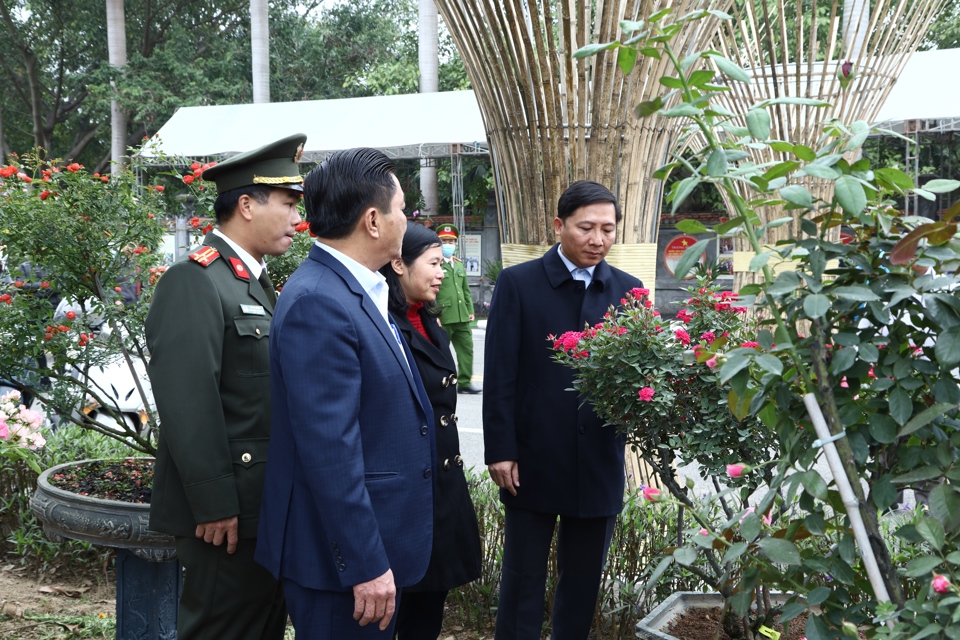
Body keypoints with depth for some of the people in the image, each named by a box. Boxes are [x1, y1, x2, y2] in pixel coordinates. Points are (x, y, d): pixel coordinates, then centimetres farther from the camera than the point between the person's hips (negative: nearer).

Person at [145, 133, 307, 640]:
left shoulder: (256, 281, 14)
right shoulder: (194, 281, -16)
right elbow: (187, 405, -22)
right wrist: (215, 507, -22)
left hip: (267, 504, 9)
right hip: (227, 511, -9)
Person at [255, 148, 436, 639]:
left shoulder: (356, 291, 10)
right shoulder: (318, 303, -21)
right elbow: (329, 449, -25)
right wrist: (366, 563, -23)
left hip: (373, 539, 10)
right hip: (343, 547, -10)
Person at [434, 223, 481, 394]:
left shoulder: (459, 265, 18)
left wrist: (470, 310, 15)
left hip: (462, 317, 7)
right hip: (443, 318, -7)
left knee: (466, 349, 5)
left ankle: (464, 382, 12)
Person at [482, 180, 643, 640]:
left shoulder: (628, 290, 5)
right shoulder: (517, 283, -3)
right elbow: (500, 376, -6)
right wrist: (500, 451, -10)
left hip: (599, 464, 3)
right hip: (534, 461, -3)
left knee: (584, 581, 14)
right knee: (523, 579, 7)